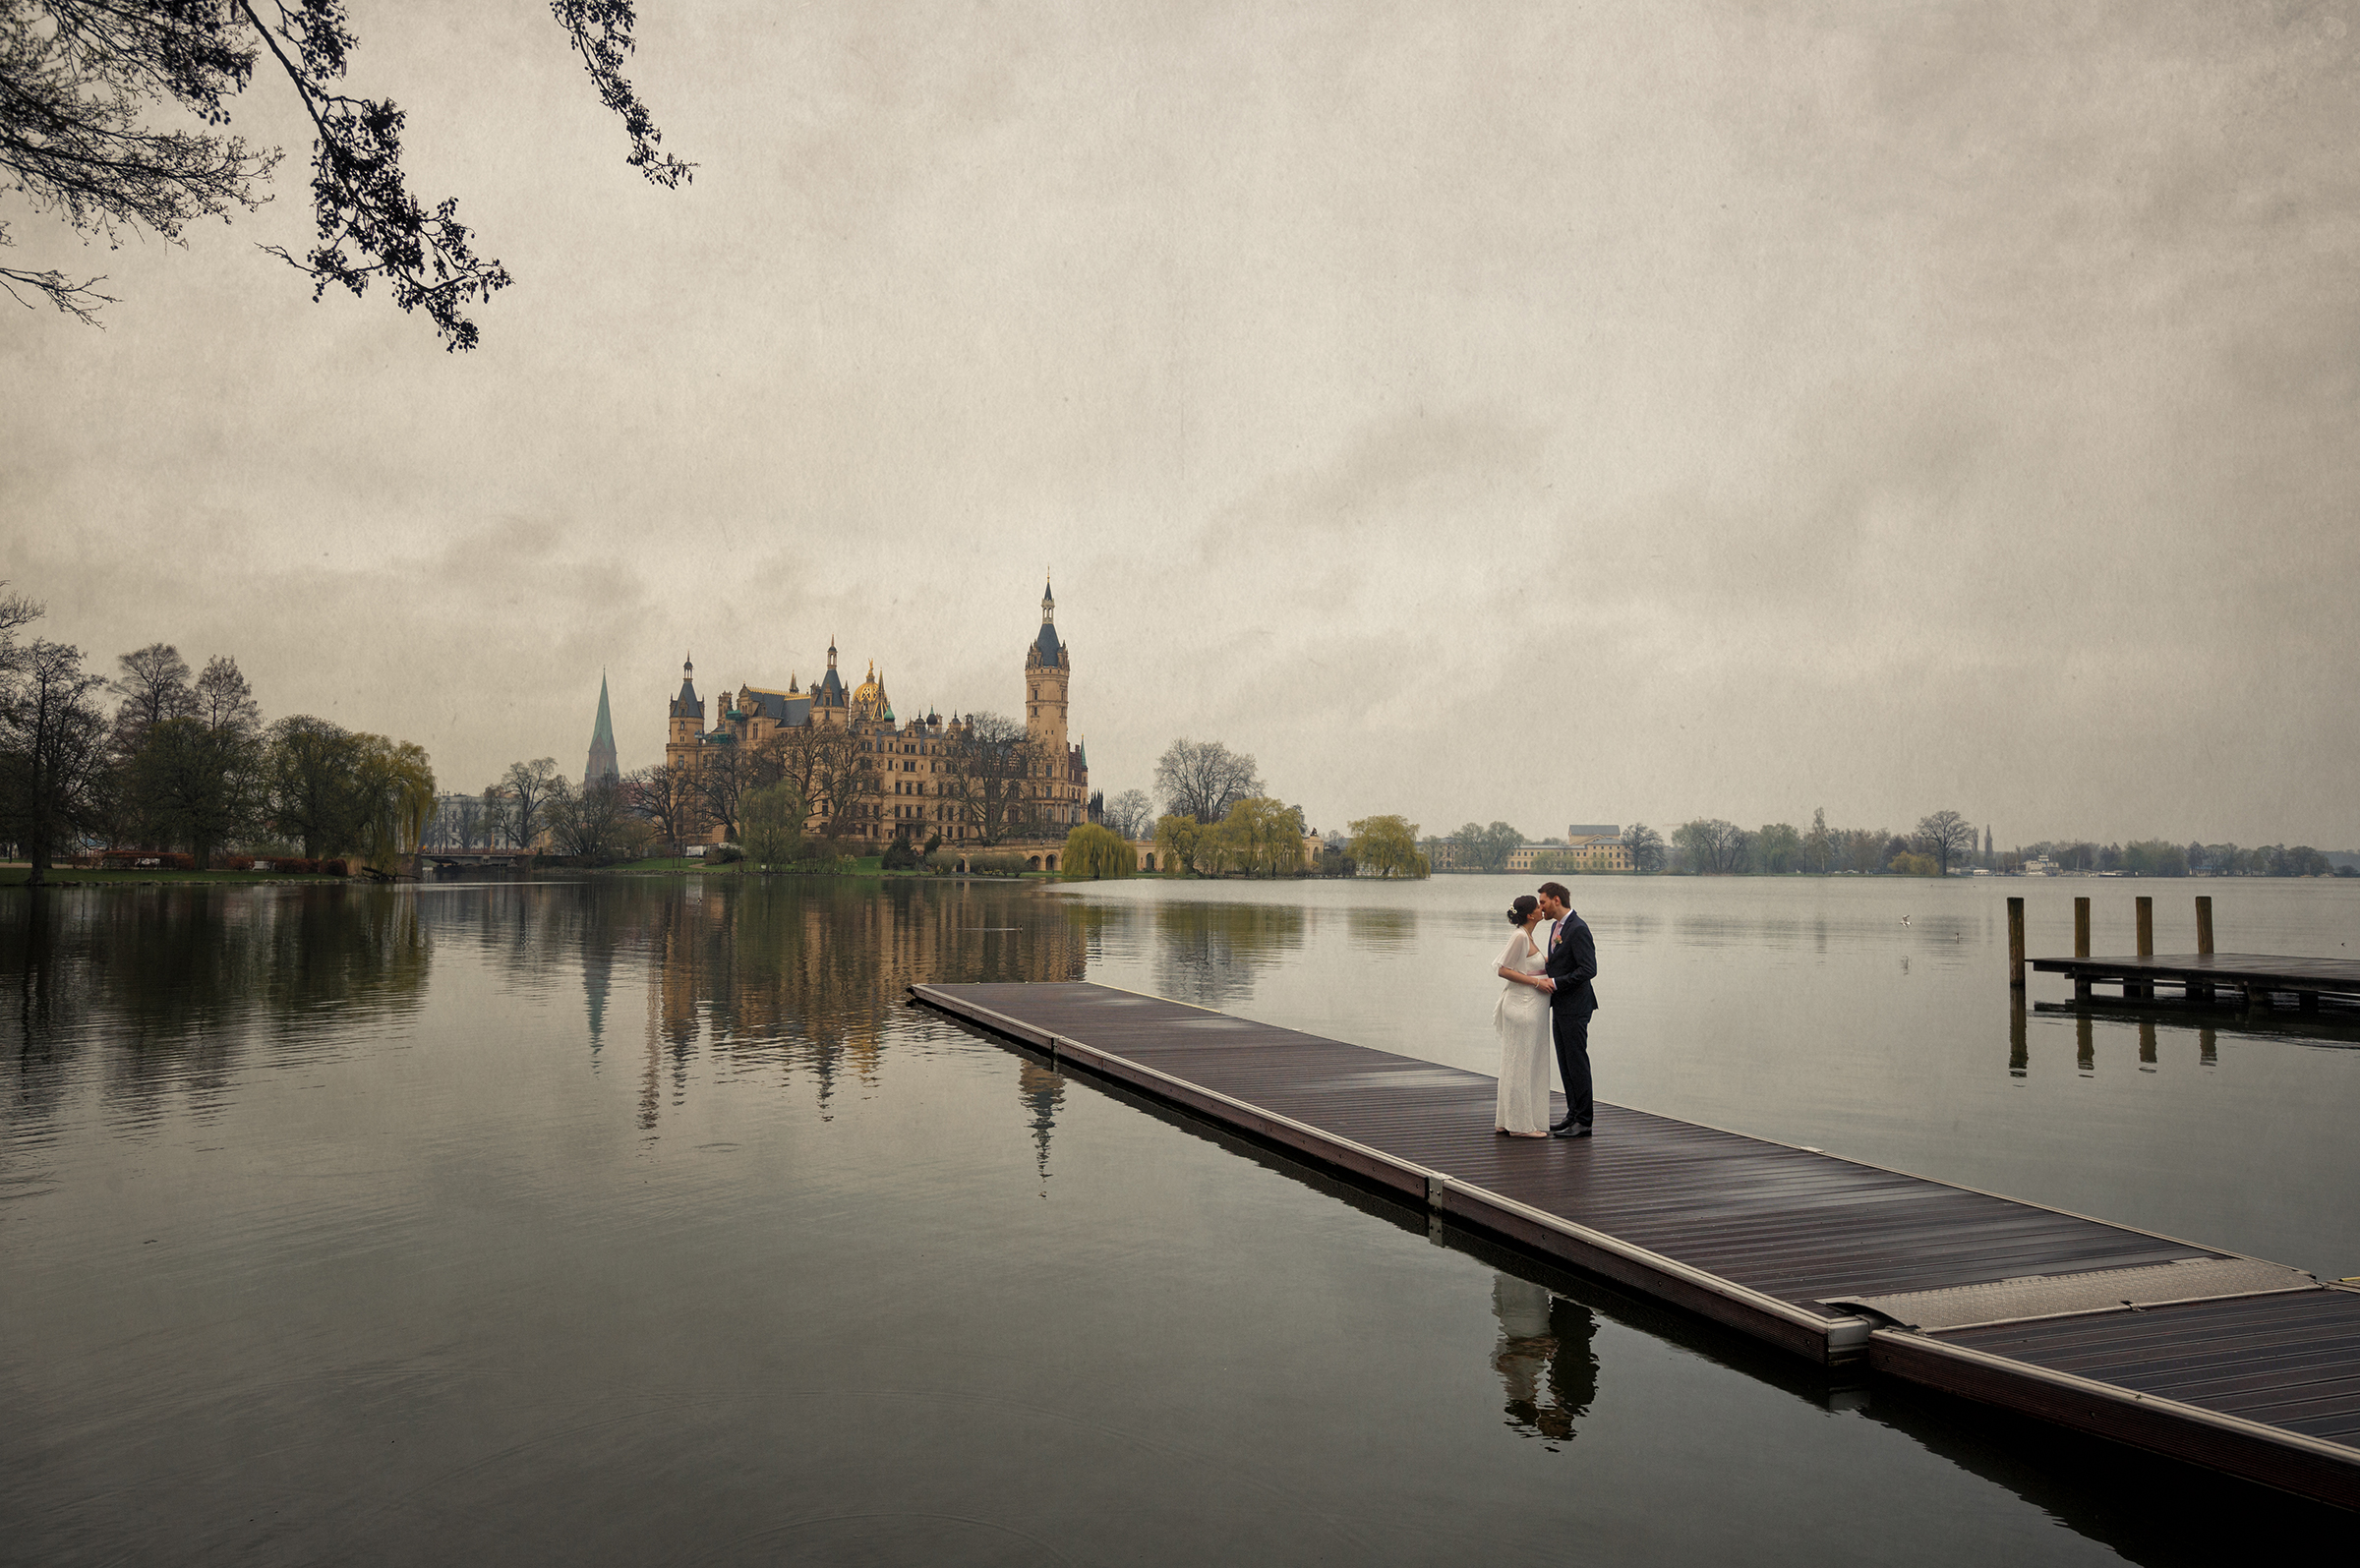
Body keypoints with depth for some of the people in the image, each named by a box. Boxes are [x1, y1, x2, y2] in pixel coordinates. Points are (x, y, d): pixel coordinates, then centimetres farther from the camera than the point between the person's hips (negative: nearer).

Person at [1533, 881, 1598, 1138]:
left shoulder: (1578, 929, -17)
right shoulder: (1556, 926, 13)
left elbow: (1588, 970, -22)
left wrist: (1555, 982, -20)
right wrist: (1544, 967, 3)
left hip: (1574, 1007, -10)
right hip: (1560, 1005, 10)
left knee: (1577, 1063, -4)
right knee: (1565, 1064, 13)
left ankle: (1583, 1122, 2)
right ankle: (1574, 1115, 21)